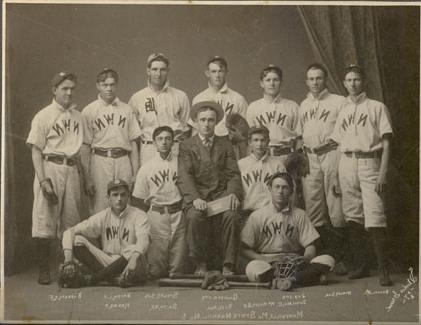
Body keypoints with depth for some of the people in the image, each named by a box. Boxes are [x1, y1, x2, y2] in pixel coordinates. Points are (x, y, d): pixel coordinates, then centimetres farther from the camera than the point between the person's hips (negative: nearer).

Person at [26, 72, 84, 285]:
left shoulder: (77, 116, 14)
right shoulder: (44, 116, -2)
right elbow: (36, 150, -6)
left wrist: (81, 172, 9)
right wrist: (43, 179, -15)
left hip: (72, 169, 5)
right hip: (50, 168, -5)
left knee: (72, 220, 8)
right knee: (44, 220, -6)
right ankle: (43, 270, 0)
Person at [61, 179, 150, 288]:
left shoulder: (139, 216, -5)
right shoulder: (102, 217, 4)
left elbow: (143, 241, -24)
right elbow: (70, 232, -2)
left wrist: (133, 259, -46)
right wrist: (68, 259, -19)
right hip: (107, 262, 3)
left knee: (133, 250, -36)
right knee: (77, 240, -13)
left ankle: (93, 278, -25)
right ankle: (110, 278, -29)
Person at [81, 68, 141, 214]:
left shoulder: (127, 110, 12)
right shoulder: (89, 111, 3)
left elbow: (133, 142, 12)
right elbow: (85, 147, 1)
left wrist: (135, 173, 5)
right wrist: (87, 178, -5)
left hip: (123, 161, 3)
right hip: (100, 160, -2)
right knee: (99, 211, -4)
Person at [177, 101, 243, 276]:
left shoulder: (225, 144, 19)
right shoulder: (186, 146, 11)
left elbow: (233, 174, 11)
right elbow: (184, 176, -2)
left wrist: (233, 193, -11)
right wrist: (195, 198, -20)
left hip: (222, 194, 2)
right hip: (197, 196, -1)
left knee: (232, 216, -30)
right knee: (195, 216, -33)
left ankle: (228, 266, -20)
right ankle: (201, 264, -15)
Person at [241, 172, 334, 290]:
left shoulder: (299, 215, 11)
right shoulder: (256, 216, 6)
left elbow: (311, 247, 7)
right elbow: (244, 249, 2)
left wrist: (303, 259, -16)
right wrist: (264, 260, -15)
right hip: (267, 263, -2)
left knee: (328, 260, -23)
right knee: (252, 267, -37)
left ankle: (293, 279, -44)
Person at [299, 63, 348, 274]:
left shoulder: (338, 102, 5)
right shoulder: (303, 106, 20)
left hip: (332, 154, -4)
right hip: (309, 158, 5)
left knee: (336, 208, -8)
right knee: (313, 208, 2)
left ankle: (338, 258, -4)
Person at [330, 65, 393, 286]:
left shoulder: (377, 107, 4)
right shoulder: (343, 112, 18)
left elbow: (386, 143, -2)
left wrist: (382, 173, -12)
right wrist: (337, 178, 12)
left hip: (370, 162, -5)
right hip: (347, 164, 5)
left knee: (375, 217, -14)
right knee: (352, 217, 4)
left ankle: (383, 268, -12)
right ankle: (359, 265, 13)